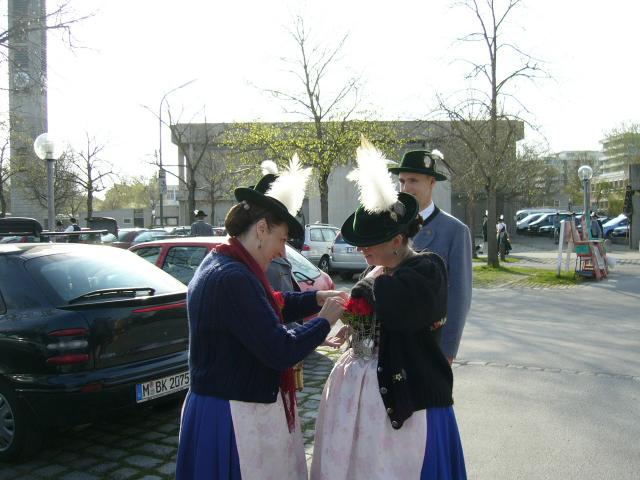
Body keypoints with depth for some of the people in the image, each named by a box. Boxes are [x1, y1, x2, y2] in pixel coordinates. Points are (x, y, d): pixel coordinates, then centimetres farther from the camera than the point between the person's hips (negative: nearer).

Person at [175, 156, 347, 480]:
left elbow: (269, 307, 19)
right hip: (234, 417, -10)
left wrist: (316, 298, 8)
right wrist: (325, 321, -10)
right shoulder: (232, 278, -26)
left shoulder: (220, 265, 6)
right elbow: (281, 352, -25)